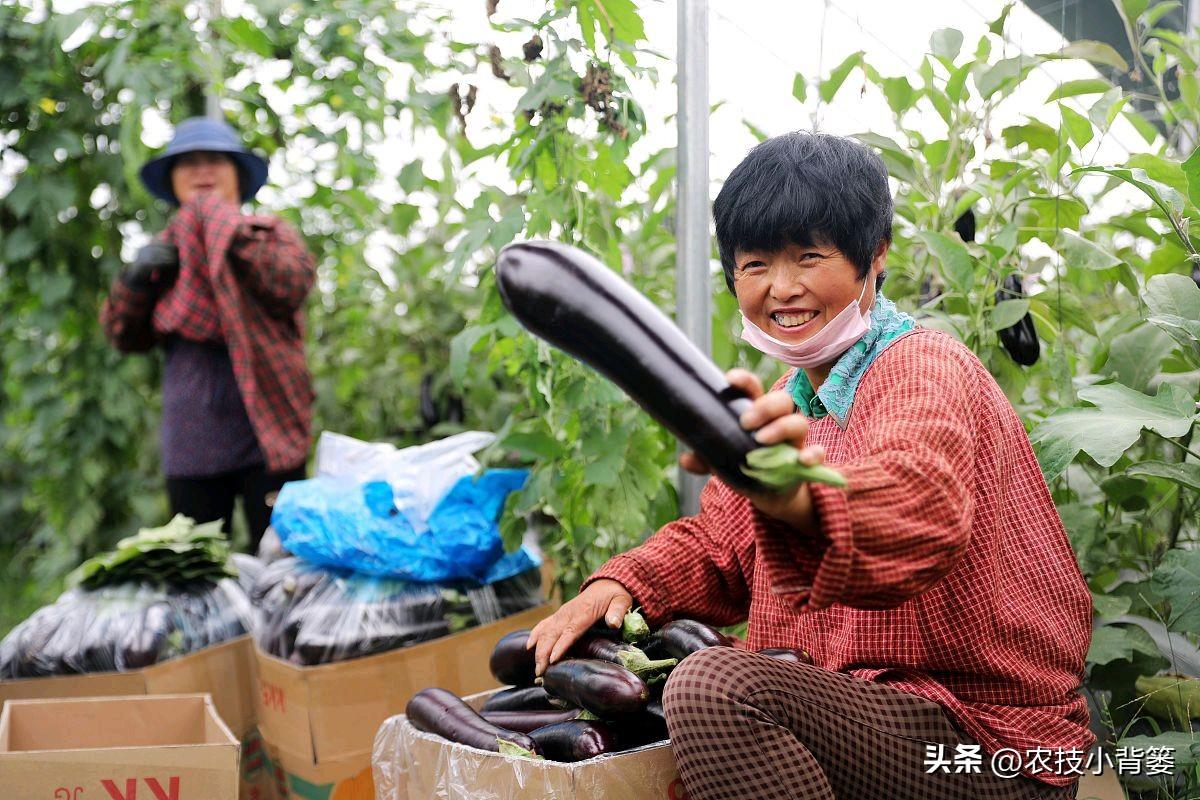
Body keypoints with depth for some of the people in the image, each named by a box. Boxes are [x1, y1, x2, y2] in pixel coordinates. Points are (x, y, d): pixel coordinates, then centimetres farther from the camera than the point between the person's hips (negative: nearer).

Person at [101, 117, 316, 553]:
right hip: (190, 448, 4)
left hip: (266, 440, -4)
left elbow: (291, 285, -15)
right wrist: (136, 280, -7)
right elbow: (126, 336, 11)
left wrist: (229, 228, -15)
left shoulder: (270, 234, 7)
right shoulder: (167, 251, 16)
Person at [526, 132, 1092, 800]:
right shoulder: (794, 397, 12)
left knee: (716, 687, -28)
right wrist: (623, 584, -7)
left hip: (989, 741, -8)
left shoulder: (925, 369, -17)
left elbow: (920, 506, -40)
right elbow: (718, 543, 13)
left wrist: (801, 498, -61)